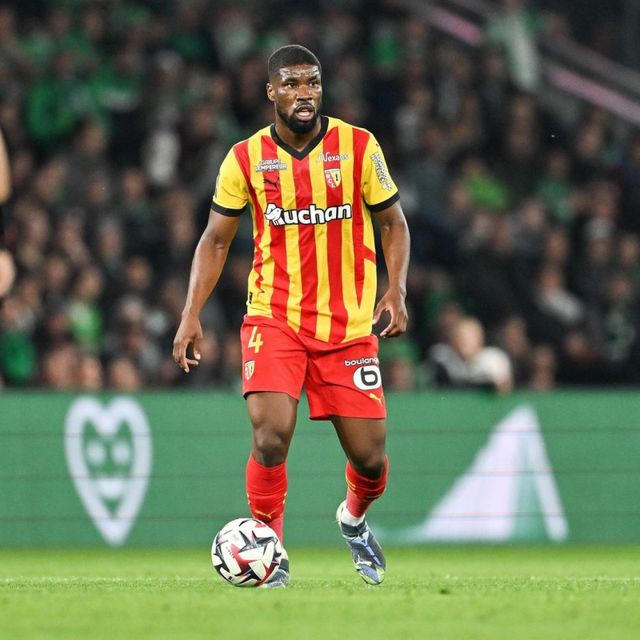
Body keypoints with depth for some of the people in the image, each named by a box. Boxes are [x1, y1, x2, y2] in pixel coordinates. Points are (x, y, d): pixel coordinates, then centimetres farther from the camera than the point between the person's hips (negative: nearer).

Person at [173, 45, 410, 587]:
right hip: (274, 320, -1)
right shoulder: (247, 157, -1)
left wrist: (397, 289, -10)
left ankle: (354, 518, 37)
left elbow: (393, 223, 6)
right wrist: (192, 314, -3)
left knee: (370, 459, 2)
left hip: (349, 325, 1)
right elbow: (216, 239, 7)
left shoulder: (359, 147, -3)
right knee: (272, 433, -22)